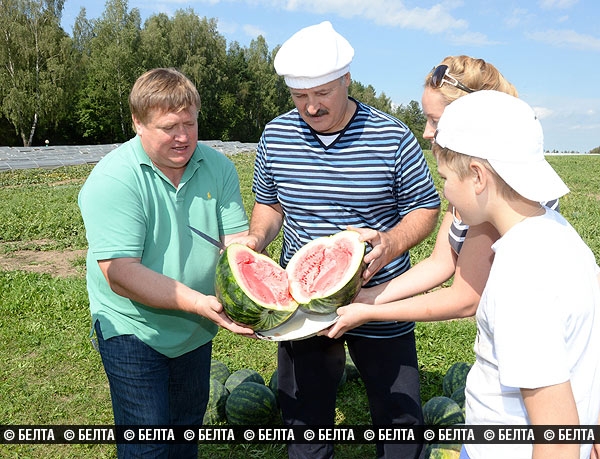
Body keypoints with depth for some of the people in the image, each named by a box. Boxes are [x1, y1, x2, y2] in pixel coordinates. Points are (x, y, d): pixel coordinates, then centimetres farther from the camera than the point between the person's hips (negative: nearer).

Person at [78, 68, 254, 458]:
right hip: (134, 328, -5)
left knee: (189, 426, 23)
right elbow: (120, 274, -27)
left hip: (197, 330, 5)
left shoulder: (218, 167, -6)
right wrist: (198, 301, -36)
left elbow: (238, 242, -9)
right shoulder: (112, 180, -22)